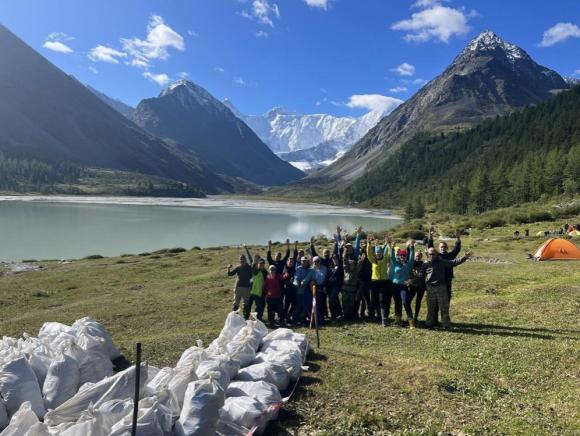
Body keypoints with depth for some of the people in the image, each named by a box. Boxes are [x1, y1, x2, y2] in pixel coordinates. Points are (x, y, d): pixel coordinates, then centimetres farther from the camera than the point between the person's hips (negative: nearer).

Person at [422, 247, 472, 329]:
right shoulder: (425, 264, 3)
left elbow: (454, 262, -2)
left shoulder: (442, 262, 1)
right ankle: (430, 323, 18)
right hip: (430, 288, 1)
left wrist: (464, 257, -11)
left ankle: (446, 324, 8)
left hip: (441, 287, -1)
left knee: (444, 307, 1)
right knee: (431, 307, 9)